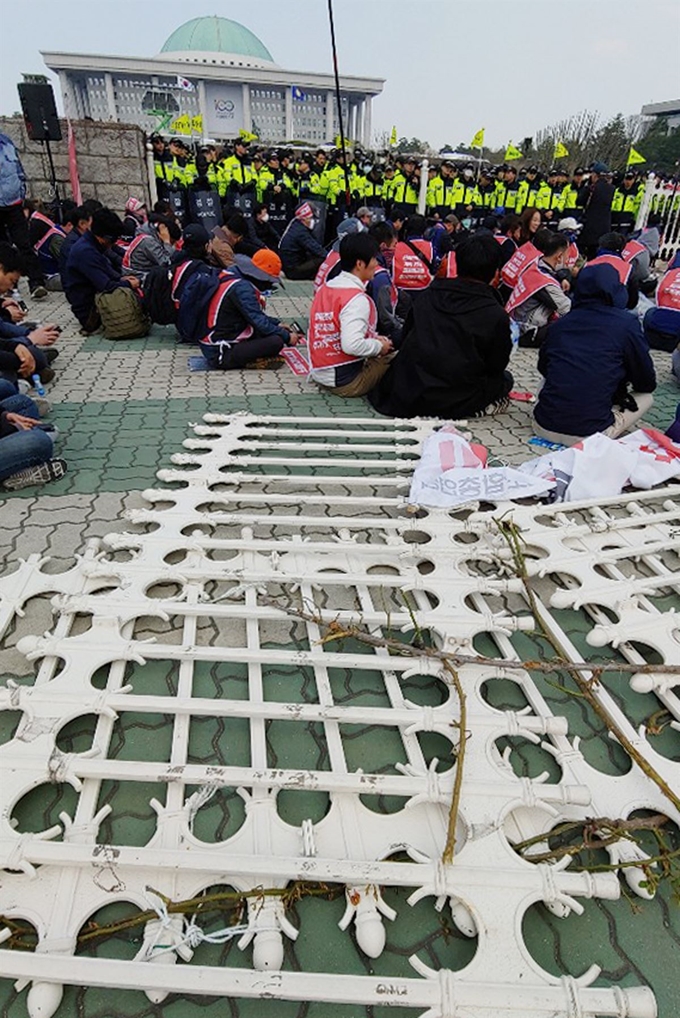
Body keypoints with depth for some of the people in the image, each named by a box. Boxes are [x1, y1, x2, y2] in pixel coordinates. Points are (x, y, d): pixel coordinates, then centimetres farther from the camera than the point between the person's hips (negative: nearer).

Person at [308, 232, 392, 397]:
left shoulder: (325, 288, 8)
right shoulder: (357, 299, -19)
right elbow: (352, 345, -29)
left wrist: (373, 337, 11)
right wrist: (379, 346, -10)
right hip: (345, 382, -9)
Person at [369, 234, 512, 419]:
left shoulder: (429, 294, 4)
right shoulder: (497, 316, -9)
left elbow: (406, 337, 13)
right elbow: (496, 366, 3)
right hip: (452, 403, -4)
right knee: (505, 379, 19)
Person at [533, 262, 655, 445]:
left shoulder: (559, 324, 6)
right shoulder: (626, 324, -2)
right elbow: (647, 384, 8)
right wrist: (619, 380, 29)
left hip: (544, 426, 4)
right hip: (588, 434, -4)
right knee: (646, 397, 23)